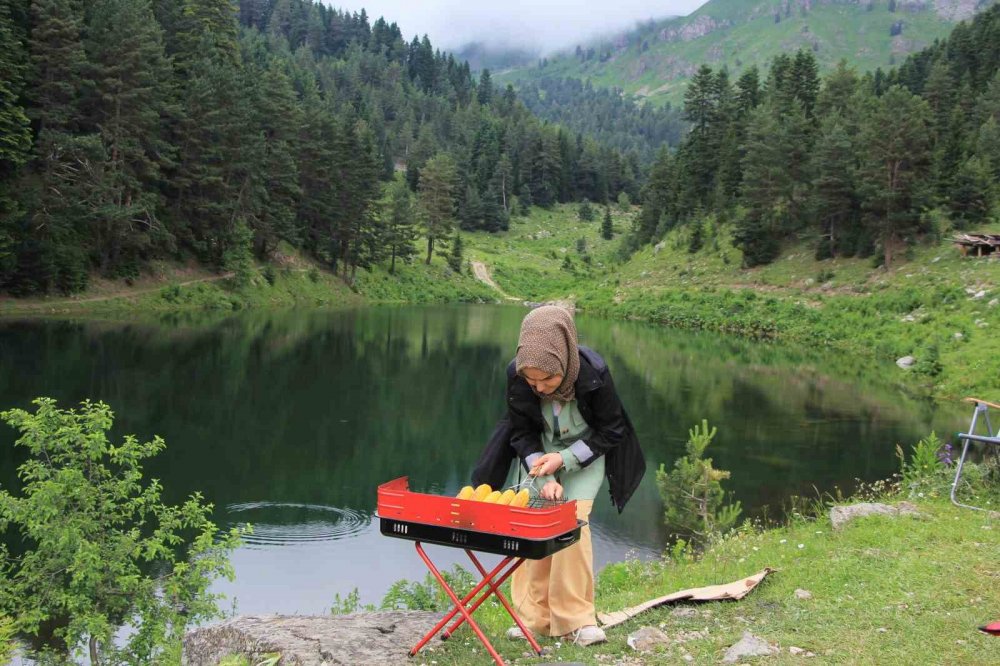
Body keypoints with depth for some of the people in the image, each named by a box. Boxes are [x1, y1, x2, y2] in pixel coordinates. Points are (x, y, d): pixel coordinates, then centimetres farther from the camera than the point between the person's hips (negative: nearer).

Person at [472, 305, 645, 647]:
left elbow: (611, 432, -17)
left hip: (585, 453, -2)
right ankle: (535, 616, 6)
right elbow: (522, 433, -12)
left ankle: (577, 618, -6)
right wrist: (544, 477, -25)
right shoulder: (517, 375, -27)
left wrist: (564, 460, -24)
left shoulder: (594, 375, -33)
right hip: (541, 452, 3)